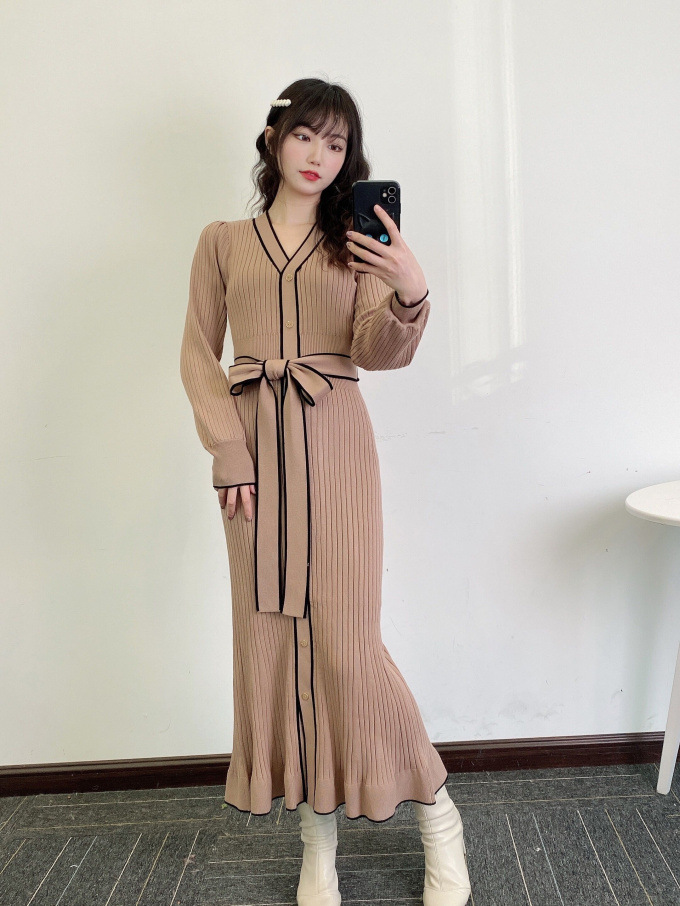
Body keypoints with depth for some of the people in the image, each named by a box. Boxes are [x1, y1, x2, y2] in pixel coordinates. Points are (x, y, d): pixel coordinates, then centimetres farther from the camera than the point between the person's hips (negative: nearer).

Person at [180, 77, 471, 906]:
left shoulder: (357, 241, 10)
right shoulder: (223, 242, 12)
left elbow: (380, 351, -4)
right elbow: (198, 354, 7)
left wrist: (409, 293, -25)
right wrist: (230, 454, -6)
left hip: (333, 446, -2)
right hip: (254, 450, 2)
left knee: (343, 641, -6)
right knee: (270, 638, 4)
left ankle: (437, 816, 17)